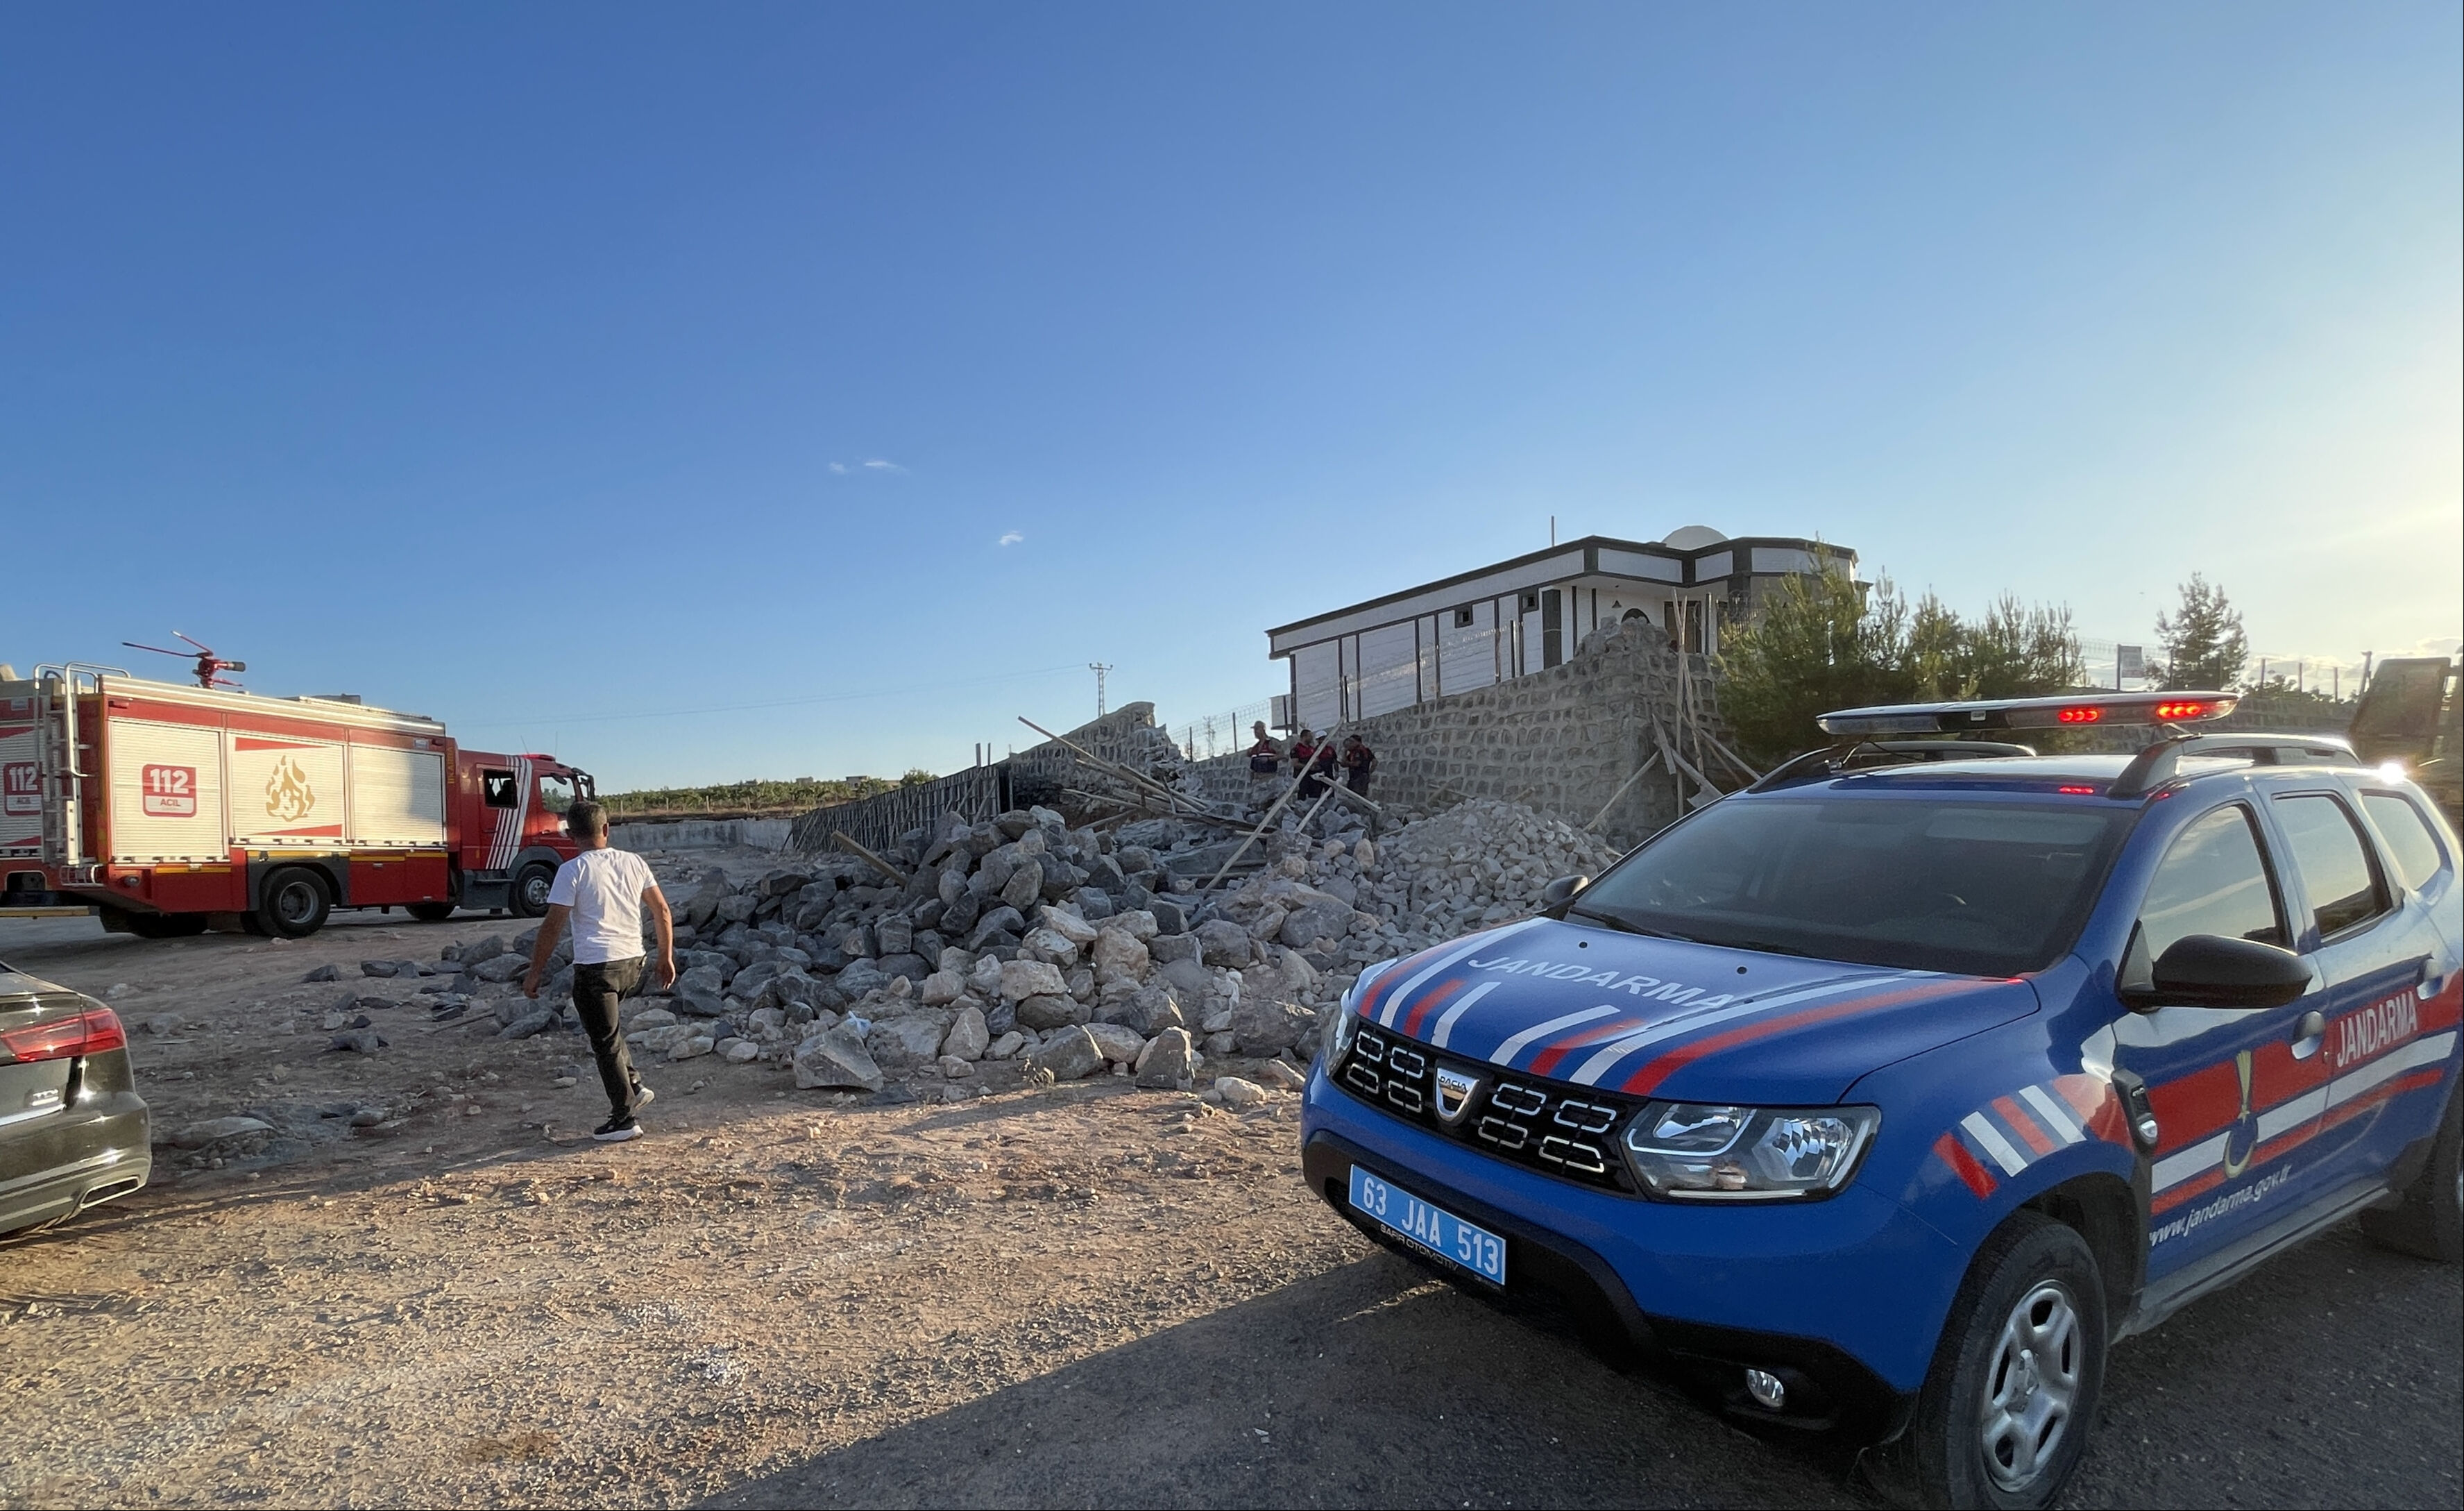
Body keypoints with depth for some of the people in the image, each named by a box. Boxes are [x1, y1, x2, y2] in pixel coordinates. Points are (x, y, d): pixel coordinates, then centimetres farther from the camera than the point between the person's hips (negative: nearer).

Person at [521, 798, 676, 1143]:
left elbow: (552, 925, -10)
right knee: (607, 1028, 29)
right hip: (633, 964, 5)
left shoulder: (573, 870, -8)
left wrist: (535, 973, -1)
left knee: (605, 1042, 6)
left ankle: (623, 1120, 13)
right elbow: (663, 912, 6)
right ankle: (633, 1086, 24)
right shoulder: (635, 863, 5)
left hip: (594, 968, -5)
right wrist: (666, 958, 15)